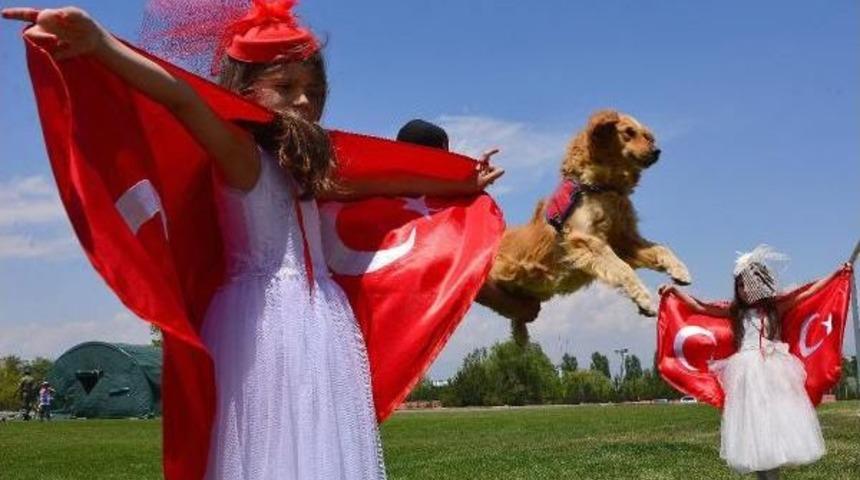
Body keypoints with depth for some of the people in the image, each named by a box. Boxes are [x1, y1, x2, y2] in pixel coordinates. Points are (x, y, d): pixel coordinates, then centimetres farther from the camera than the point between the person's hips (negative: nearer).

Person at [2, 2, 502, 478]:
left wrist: (457, 186, 40)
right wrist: (99, 42, -39)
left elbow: (372, 184, 30)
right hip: (266, 322, -8)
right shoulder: (240, 153, -4)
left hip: (320, 321, 9)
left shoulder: (299, 166, 20)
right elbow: (183, 99, -22)